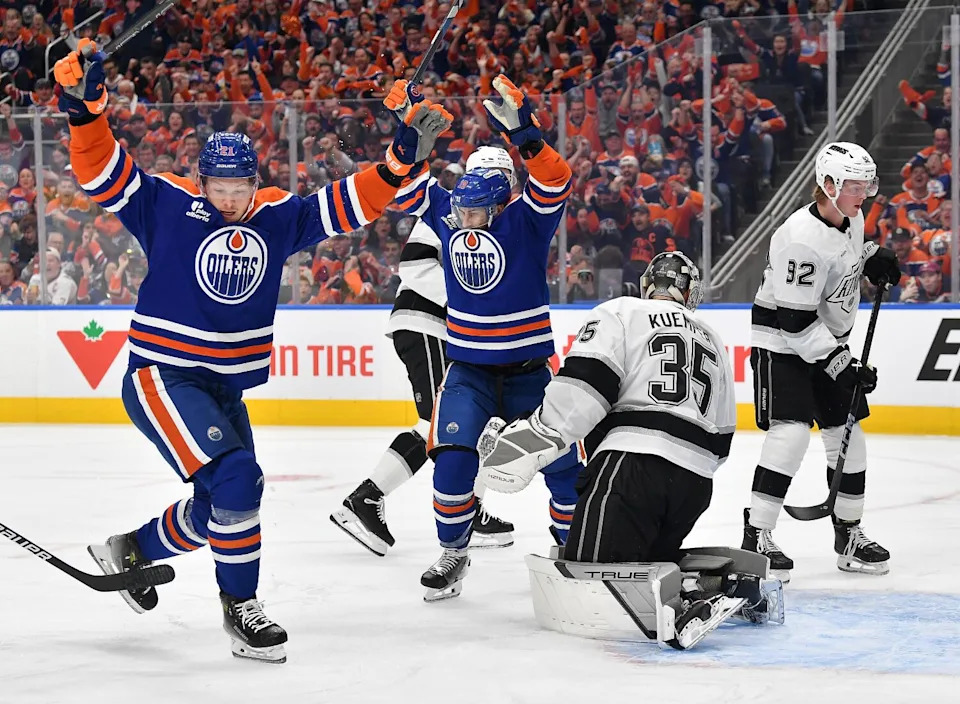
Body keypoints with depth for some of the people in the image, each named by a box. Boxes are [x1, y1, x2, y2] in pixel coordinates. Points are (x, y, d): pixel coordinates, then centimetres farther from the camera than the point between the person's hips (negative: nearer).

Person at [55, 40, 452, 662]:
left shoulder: (276, 216, 4)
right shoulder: (170, 204, -7)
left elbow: (347, 204, 4)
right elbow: (103, 173, -15)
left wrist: (402, 158, -8)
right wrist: (86, 107, -30)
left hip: (226, 387, 7)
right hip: (161, 375, -7)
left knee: (222, 507, 14)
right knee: (234, 478, -22)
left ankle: (132, 550, 38)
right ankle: (240, 606, -7)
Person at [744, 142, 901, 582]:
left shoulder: (852, 220, 1)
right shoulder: (803, 238, -27)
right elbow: (795, 320, -27)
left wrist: (873, 258, 4)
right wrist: (840, 364, -28)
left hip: (828, 342, 9)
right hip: (783, 344, -9)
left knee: (847, 433, 9)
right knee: (791, 431, -20)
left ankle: (849, 533, 20)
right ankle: (756, 537, -17)